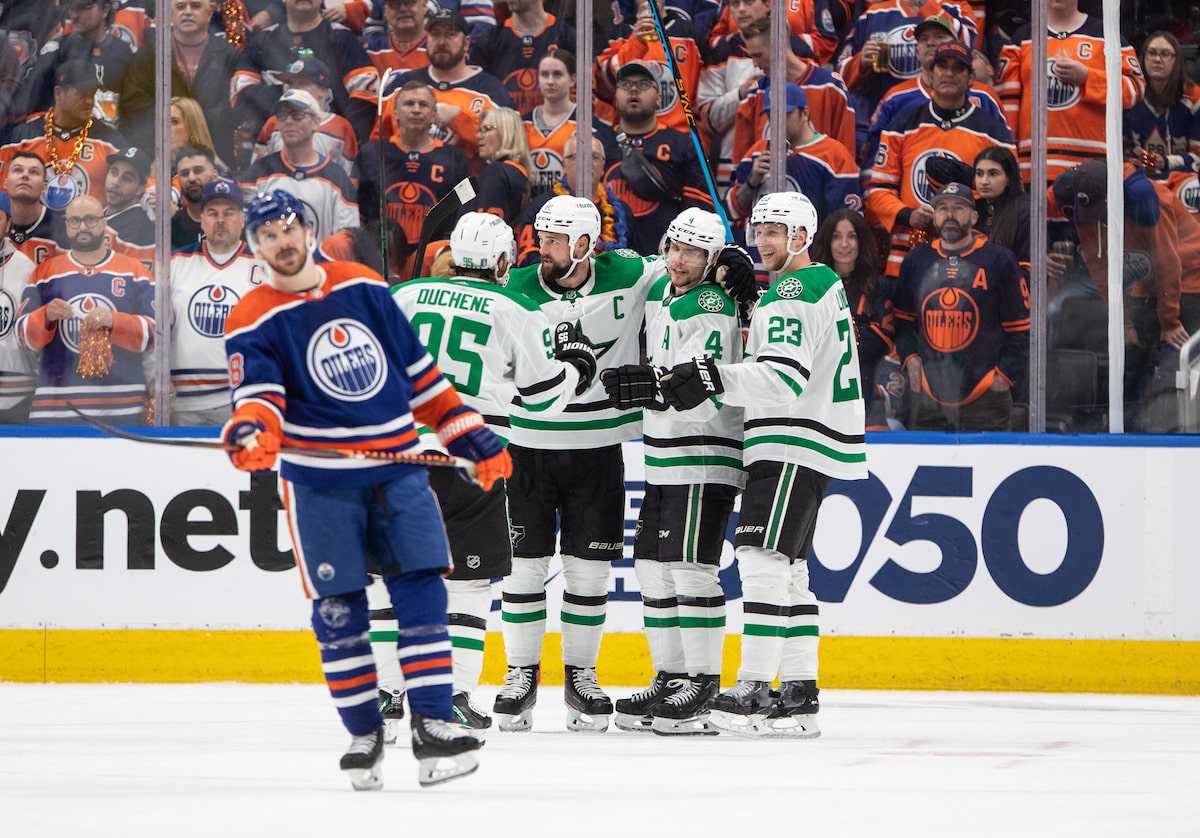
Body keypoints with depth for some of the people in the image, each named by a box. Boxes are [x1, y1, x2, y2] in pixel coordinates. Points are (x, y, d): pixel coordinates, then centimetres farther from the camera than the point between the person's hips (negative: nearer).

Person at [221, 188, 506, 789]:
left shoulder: (363, 287, 8)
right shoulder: (253, 322, -2)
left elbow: (417, 369, 14)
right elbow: (259, 394, -17)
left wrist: (470, 435, 13)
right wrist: (251, 430, -40)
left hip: (398, 469, 2)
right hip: (320, 481, -2)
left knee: (421, 592, -6)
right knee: (338, 609, 0)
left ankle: (432, 725, -6)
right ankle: (363, 733, 12)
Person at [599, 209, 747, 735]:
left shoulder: (714, 308, -15)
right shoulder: (657, 293, 11)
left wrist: (651, 386, -31)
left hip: (706, 457, -9)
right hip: (663, 456, 9)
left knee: (690, 565, -13)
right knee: (652, 566, 11)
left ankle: (704, 685, -11)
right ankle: (670, 677, 17)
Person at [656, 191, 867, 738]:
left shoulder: (796, 292, -12)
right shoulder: (825, 285, 21)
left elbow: (784, 377, -25)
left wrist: (719, 380, -36)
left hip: (795, 445, -11)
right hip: (798, 449, 11)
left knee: (764, 559, -16)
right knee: (788, 570, 10)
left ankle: (754, 690, -21)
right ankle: (799, 695, 9)